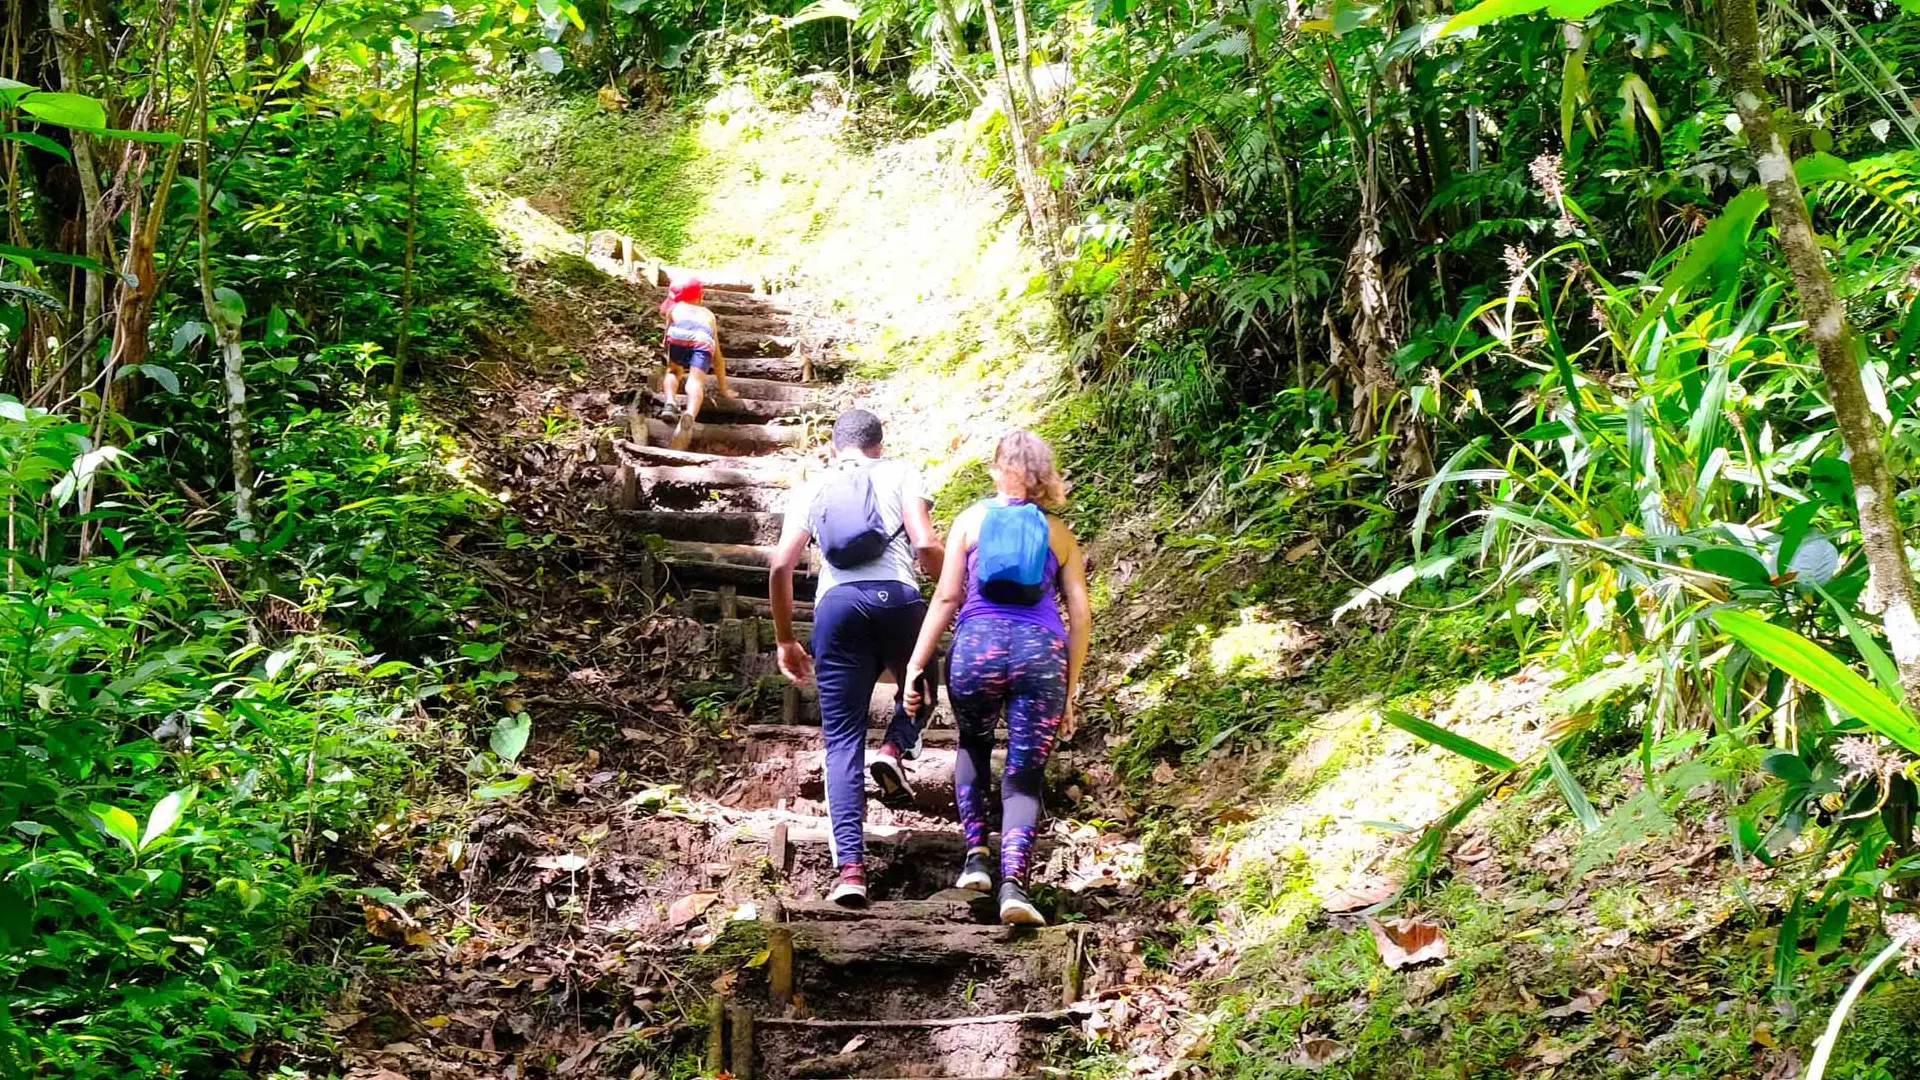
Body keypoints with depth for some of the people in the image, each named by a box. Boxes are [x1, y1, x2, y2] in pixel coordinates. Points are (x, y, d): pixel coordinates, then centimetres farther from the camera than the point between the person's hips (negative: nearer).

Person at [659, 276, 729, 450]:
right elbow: (718, 357, 43)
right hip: (704, 339, 0)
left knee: (674, 371, 22)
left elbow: (667, 340, 48)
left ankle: (670, 403, -7)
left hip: (679, 333, 0)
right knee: (696, 380, -12)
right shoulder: (708, 315, 41)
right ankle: (690, 414, -42)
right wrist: (723, 388, 50)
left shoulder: (674, 309, 38)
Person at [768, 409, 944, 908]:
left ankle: (850, 867, -9)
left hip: (836, 605, 1)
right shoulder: (900, 475, 16)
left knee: (842, 740, 3)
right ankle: (896, 748, -1)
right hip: (897, 598, -1)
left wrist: (785, 641, 22)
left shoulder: (811, 490, 23)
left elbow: (780, 567, 14)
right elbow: (925, 546, 1)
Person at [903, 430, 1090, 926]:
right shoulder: (1059, 533, 16)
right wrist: (1069, 692, 17)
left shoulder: (971, 520, 13)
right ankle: (1013, 882, -15)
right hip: (1043, 651, 0)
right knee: (1024, 775, 4)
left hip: (977, 645, 0)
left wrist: (915, 665, 6)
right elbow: (1081, 615, 11)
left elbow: (947, 597, 5)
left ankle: (975, 854, 15)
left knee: (974, 747, 27)